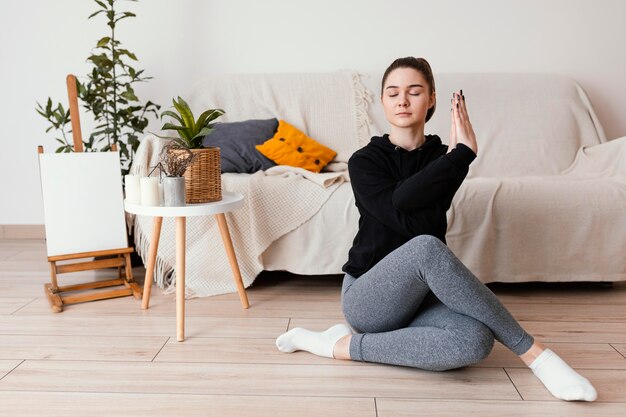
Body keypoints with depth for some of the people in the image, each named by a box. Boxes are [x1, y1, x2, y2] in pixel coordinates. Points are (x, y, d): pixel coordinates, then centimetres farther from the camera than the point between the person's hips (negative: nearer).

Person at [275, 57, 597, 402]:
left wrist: (458, 151, -25)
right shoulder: (364, 161, -2)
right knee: (424, 247, -39)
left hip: (419, 298, 3)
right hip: (367, 296, -2)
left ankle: (346, 346, -19)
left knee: (475, 340, -35)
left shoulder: (443, 157, 5)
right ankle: (533, 352, -27)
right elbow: (408, 221, -20)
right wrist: (462, 153, -21)